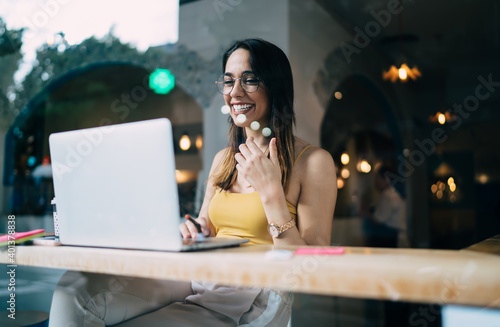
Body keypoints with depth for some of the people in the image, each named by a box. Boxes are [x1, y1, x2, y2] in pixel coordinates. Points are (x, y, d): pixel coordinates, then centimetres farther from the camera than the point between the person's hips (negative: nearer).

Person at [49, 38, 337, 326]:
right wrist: (191, 233, -5)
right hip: (199, 276, 5)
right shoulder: (223, 159, 16)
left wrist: (272, 192, -16)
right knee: (75, 286, -20)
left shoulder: (315, 161, -3)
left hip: (253, 297, -5)